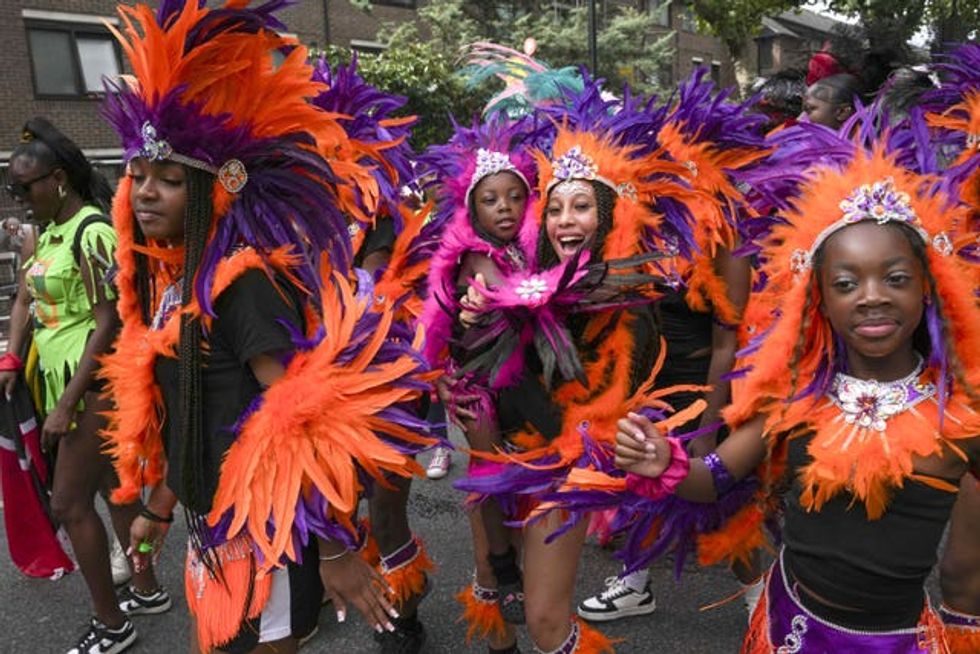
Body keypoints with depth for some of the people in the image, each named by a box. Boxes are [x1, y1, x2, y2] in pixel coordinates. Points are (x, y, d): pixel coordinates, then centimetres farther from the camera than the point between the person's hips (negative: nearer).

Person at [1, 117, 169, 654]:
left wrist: (65, 406, -21)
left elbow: (108, 324, -22)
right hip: (66, 377, 9)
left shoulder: (91, 232, -18)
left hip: (94, 384, -9)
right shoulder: (51, 231, 10)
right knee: (112, 485, 16)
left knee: (69, 504, -1)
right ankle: (148, 590, 32)